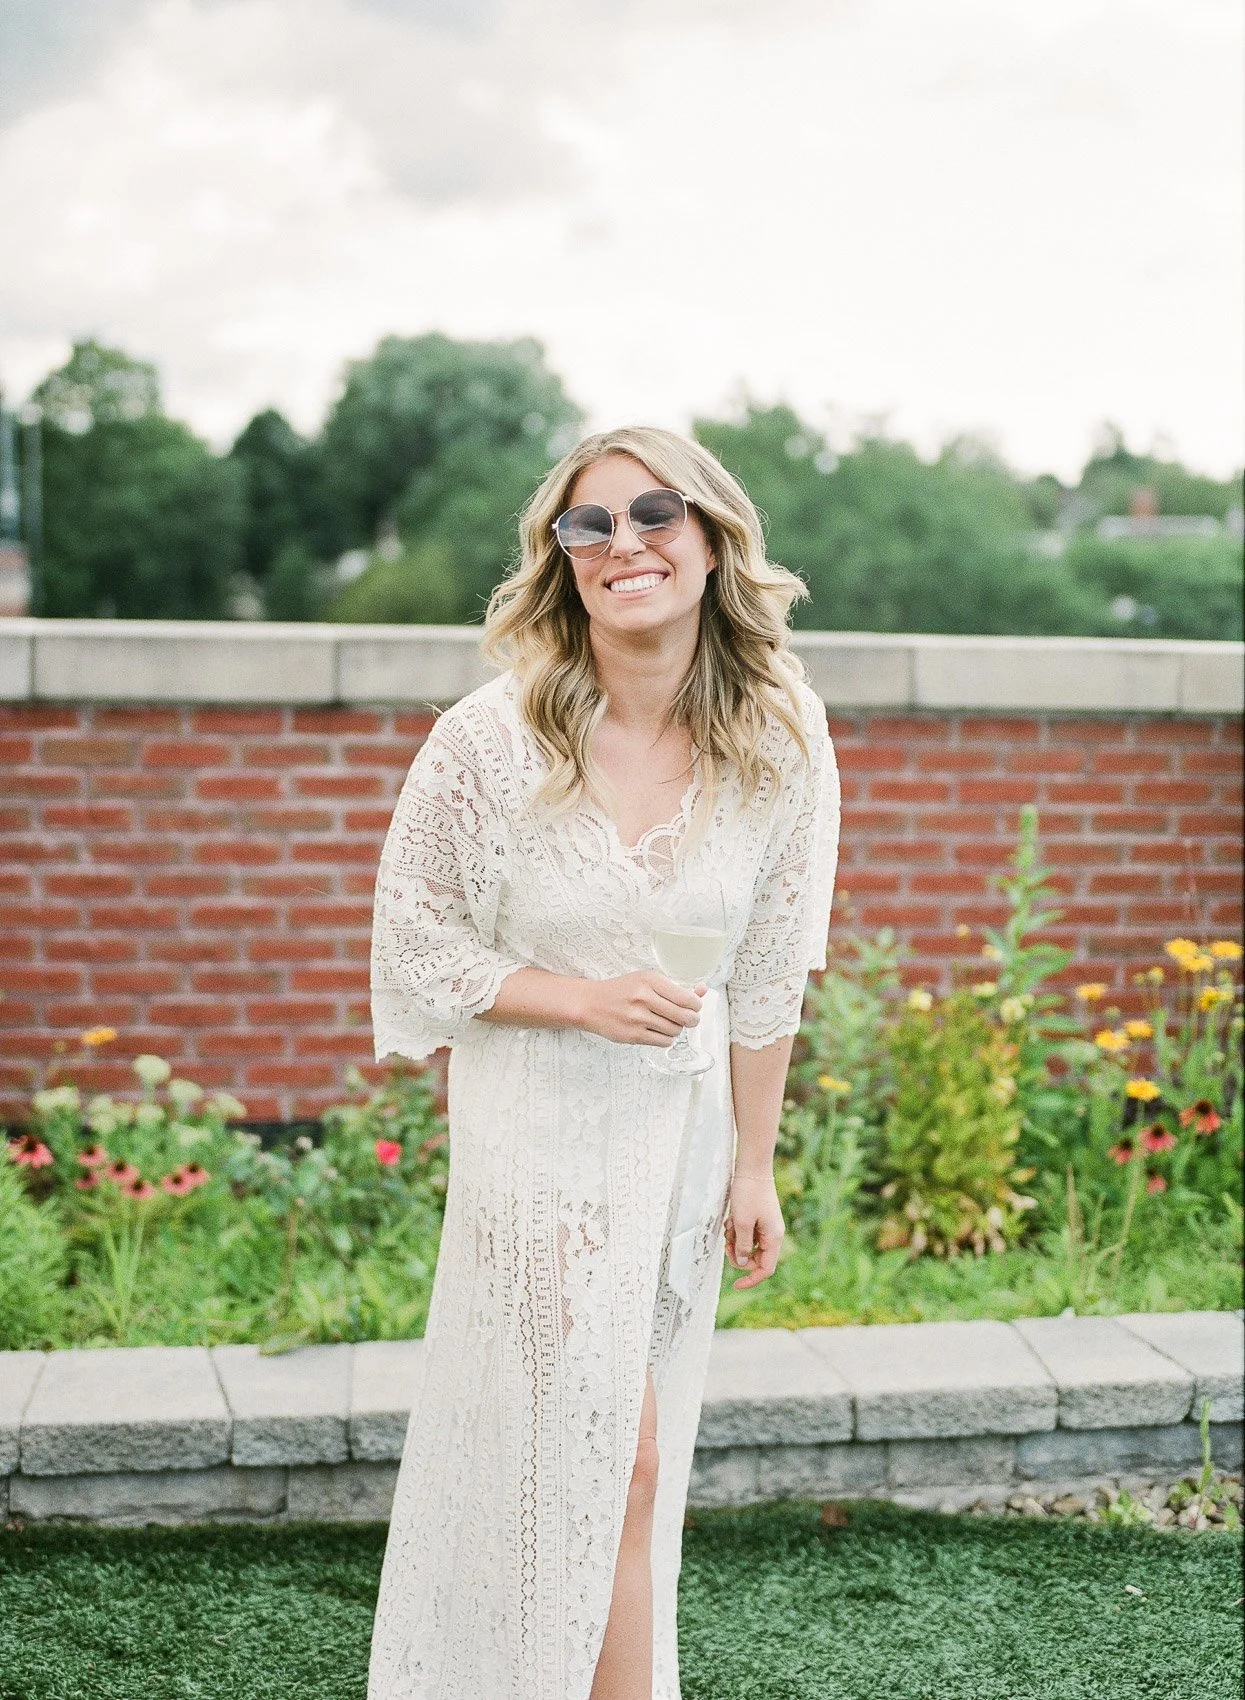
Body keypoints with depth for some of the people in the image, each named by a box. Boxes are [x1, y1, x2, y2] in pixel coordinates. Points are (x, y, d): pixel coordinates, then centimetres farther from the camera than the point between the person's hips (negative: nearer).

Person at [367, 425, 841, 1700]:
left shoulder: (779, 736, -8)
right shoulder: (492, 740, -17)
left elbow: (767, 972, 0)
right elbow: (417, 947, -6)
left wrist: (753, 1164, 3)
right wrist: (587, 998, -19)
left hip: (684, 1123, 3)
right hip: (541, 1129, -3)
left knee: (629, 1455, 14)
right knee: (601, 1457, 1)